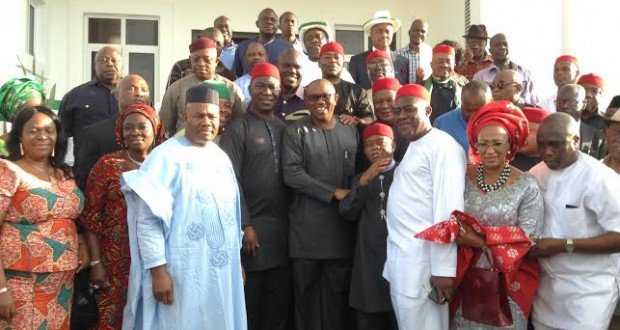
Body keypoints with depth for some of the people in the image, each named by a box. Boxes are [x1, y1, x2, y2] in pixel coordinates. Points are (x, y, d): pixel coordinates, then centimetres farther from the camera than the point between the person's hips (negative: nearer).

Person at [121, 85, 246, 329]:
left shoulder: (222, 158, 11)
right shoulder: (166, 156, -11)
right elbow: (147, 218, -14)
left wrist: (237, 260, 15)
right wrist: (158, 270, -18)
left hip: (223, 271, 6)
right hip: (182, 272, -6)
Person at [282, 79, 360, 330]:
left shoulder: (351, 132, 13)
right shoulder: (295, 132, 2)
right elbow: (291, 173, -9)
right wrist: (333, 193, -12)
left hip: (342, 226, 3)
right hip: (307, 227, -2)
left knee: (338, 291, 8)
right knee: (305, 289, 7)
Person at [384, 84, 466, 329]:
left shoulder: (442, 146, -11)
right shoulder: (413, 147, 18)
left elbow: (448, 209, -19)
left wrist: (443, 268, -21)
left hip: (422, 262, -9)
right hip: (400, 258, 9)